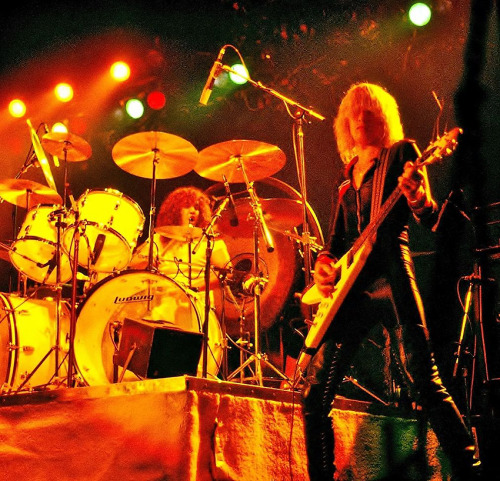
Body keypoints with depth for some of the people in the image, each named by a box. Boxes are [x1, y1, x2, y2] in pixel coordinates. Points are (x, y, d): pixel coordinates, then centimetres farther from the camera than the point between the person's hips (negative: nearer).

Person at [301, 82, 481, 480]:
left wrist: (416, 196, -26)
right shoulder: (347, 178, 23)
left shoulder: (401, 152, 7)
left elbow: (430, 219, -3)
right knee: (315, 393, 1)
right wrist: (323, 264, 2)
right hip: (352, 284, 6)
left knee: (424, 379, -16)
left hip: (390, 273, -6)